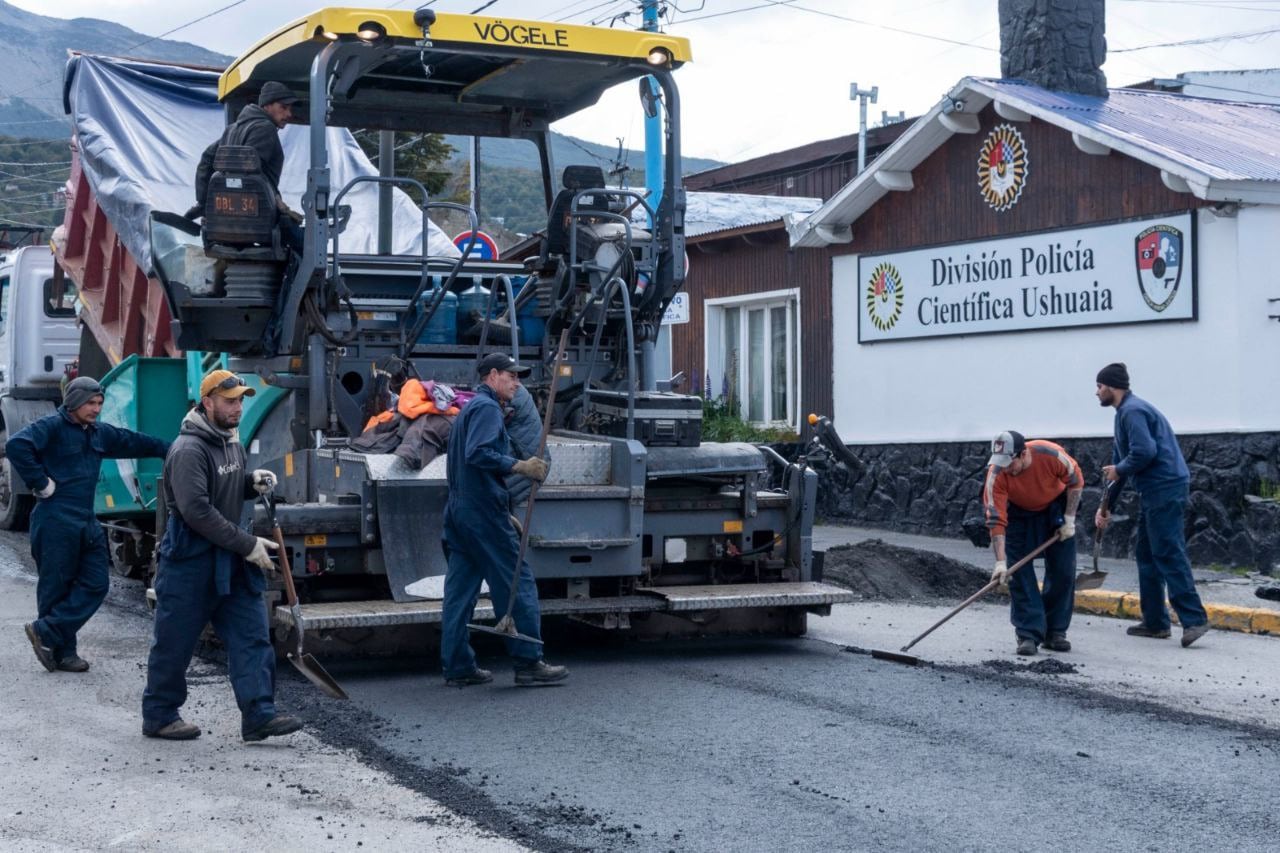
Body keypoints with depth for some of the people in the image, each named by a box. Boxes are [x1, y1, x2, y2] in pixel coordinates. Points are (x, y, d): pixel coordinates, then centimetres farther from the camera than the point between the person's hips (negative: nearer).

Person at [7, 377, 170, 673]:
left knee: (96, 584, 2)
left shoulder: (100, 433, 16)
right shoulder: (52, 427, -9)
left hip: (87, 523, 8)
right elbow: (17, 446, -23)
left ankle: (46, 633, 7)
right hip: (56, 521, -8)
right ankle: (62, 651, 7)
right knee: (56, 588, -1)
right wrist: (41, 484, -19)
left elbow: (134, 442, 28)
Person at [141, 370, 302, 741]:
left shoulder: (231, 442, 12)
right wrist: (247, 544, -23)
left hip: (230, 562, 8)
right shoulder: (189, 450, -18)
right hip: (189, 561, -8)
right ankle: (159, 716, 18)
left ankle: (258, 714, 0)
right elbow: (197, 510, -25)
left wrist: (252, 482, 4)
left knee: (252, 636, 0)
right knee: (174, 643, 4)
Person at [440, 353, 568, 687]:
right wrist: (520, 466, -26)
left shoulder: (471, 408, 23)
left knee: (460, 589, 8)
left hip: (459, 509, 10)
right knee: (517, 584, -5)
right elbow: (478, 453, -24)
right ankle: (528, 662, -3)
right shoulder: (487, 407, -9)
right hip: (483, 511, -10)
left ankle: (458, 666, 10)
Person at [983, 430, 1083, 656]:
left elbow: (1075, 482, -13)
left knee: (1063, 573, 0)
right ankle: (1029, 634, -4)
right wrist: (1001, 562, -36)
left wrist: (1069, 519, -13)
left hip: (1055, 508, 0)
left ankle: (1055, 632, 11)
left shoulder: (1051, 454, -34)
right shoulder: (996, 474, -32)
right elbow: (996, 520, -31)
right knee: (1019, 573, -9)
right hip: (1019, 514, 0)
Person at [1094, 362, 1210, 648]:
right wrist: (1105, 505, 26)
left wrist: (1119, 470, -7)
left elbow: (1144, 452, -25)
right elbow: (1120, 463, 26)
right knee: (1146, 555, 13)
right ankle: (1155, 622, 16)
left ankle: (1194, 619, -15)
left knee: (1169, 554, -13)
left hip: (1165, 490, -11)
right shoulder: (1125, 412, 22)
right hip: (1154, 492, 11)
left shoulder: (1132, 411, -11)